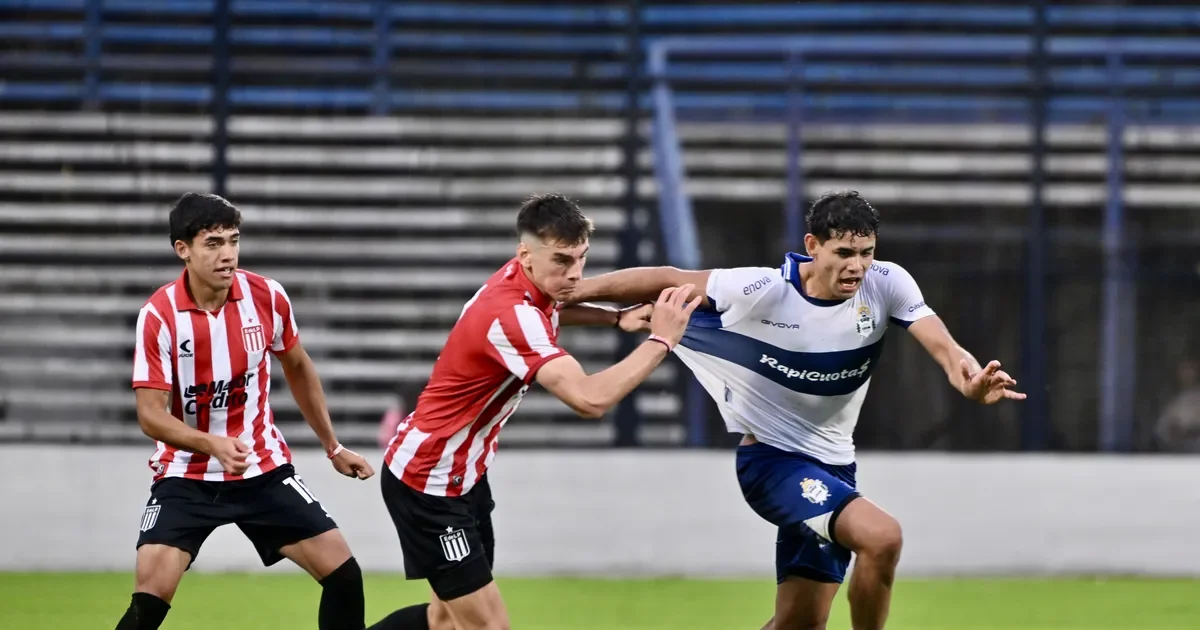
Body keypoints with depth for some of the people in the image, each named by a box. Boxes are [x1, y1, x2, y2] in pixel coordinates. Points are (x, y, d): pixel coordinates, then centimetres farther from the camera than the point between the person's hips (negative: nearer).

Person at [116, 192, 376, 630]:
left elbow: (298, 370, 12)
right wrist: (212, 443, -37)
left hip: (264, 469, 3)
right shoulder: (158, 316, -18)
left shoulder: (268, 298, -8)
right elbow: (151, 415, -19)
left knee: (343, 574, -3)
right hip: (186, 475, -3)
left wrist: (333, 449, 18)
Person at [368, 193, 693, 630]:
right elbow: (591, 399, -41)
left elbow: (550, 310, 26)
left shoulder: (522, 281, -3)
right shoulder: (510, 314, -31)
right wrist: (660, 341, -30)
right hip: (429, 482, -10)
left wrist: (617, 318, 6)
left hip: (461, 473, 10)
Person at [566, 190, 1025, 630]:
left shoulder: (887, 284, -10)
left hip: (832, 465, 5)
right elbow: (667, 281, -9)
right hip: (772, 459, -5)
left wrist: (972, 380, -46)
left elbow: (942, 346, -23)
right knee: (881, 536, -27)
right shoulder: (763, 291, -19)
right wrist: (569, 291, -8)